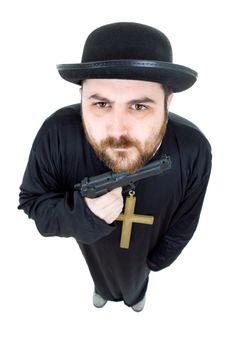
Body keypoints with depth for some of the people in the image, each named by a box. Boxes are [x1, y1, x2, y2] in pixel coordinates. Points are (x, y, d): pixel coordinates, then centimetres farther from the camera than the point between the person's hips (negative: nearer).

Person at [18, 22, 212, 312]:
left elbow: (184, 223, -16)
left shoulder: (193, 150, -36)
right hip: (93, 245, 0)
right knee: (102, 276, 36)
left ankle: (136, 293, 75)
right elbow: (32, 201, -21)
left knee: (136, 278, 36)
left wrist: (157, 260, 1)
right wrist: (82, 213, -42)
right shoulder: (57, 135, -40)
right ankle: (103, 289, 76)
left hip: (146, 247, 1)